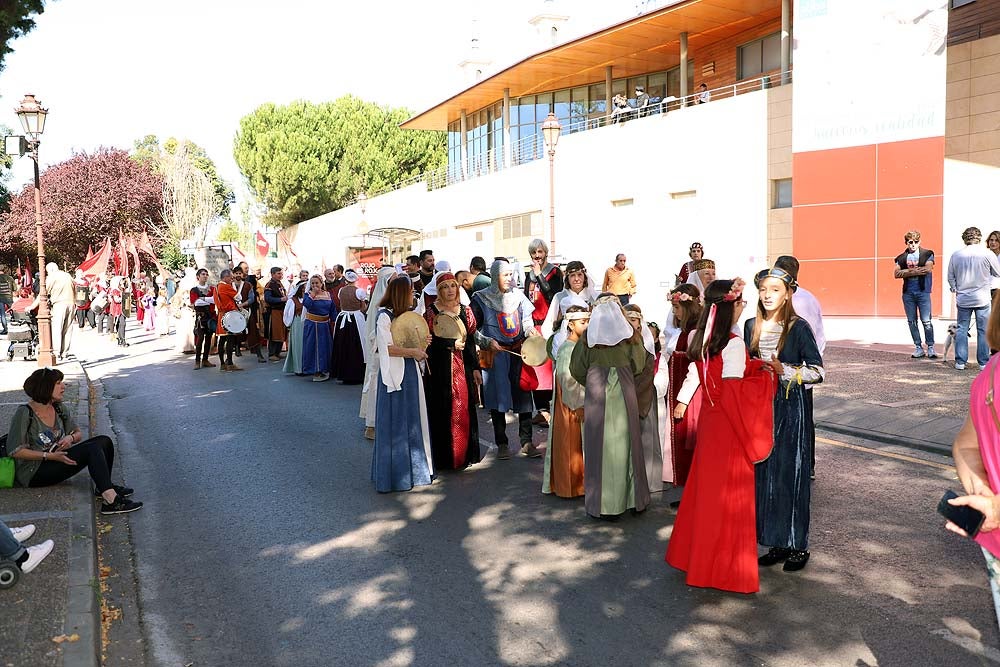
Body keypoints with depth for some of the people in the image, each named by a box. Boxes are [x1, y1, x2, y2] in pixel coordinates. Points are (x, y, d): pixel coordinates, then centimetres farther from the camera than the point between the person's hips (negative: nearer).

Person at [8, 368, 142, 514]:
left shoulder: (59, 409, 7)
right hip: (33, 473, -7)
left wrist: (71, 438, -9)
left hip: (55, 458, 7)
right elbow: (15, 451, -16)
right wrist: (50, 456, -23)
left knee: (105, 441, -9)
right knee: (92, 449, -27)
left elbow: (78, 433, 16)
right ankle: (111, 501, -36)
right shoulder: (24, 413, -13)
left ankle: (105, 488, -2)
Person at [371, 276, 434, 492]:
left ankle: (413, 468, 21)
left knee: (413, 421, 12)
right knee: (394, 423, -1)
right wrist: (412, 352, -19)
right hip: (394, 374, -8)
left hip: (410, 371, 8)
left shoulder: (407, 315, 12)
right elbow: (386, 347, -19)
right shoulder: (384, 316, -12)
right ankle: (393, 474, 8)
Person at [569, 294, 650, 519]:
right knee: (626, 443, 11)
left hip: (596, 394, -1)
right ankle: (633, 498, 20)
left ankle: (602, 503, 8)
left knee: (599, 444, 4)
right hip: (624, 393, 1)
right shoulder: (630, 333, 1)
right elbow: (638, 365, 4)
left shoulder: (588, 335, 0)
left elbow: (577, 369, 2)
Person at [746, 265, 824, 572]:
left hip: (792, 407, -5)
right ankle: (776, 543, 18)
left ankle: (798, 545, 14)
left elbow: (817, 371, -9)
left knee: (791, 474, 1)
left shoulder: (799, 327, -8)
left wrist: (784, 371, -20)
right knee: (764, 474, 7)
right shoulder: (751, 326, 7)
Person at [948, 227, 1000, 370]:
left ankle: (960, 362, 8)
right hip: (982, 299, -2)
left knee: (962, 329, 9)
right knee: (983, 331, 6)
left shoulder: (956, 255, -1)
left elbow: (950, 277, 7)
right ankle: (984, 362, 9)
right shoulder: (988, 254, -8)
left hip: (963, 299, 2)